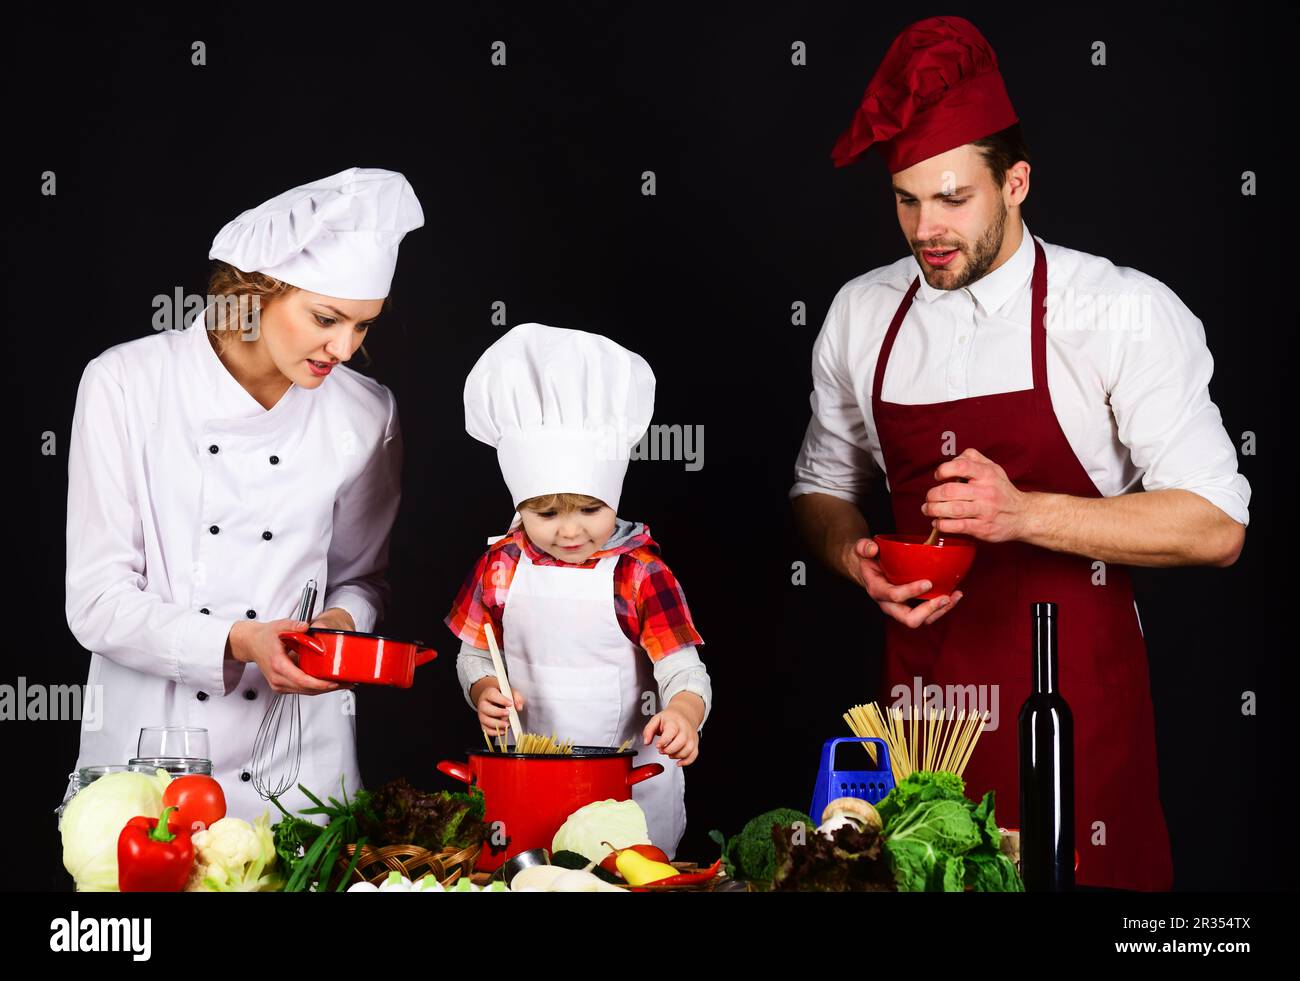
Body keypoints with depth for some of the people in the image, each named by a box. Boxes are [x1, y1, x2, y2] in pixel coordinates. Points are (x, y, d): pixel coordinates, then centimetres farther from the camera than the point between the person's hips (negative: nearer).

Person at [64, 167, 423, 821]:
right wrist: (238, 641, -23)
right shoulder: (124, 383, -8)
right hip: (147, 754, -2)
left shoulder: (364, 414, -1)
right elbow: (97, 601, -9)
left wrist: (342, 620, -8)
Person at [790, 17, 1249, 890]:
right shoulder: (861, 314, 4)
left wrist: (1023, 511, -23)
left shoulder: (1123, 312, -10)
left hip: (1074, 703, -3)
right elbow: (823, 489, 17)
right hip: (919, 689, 3)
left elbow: (1214, 527, -12)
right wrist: (859, 558, -6)